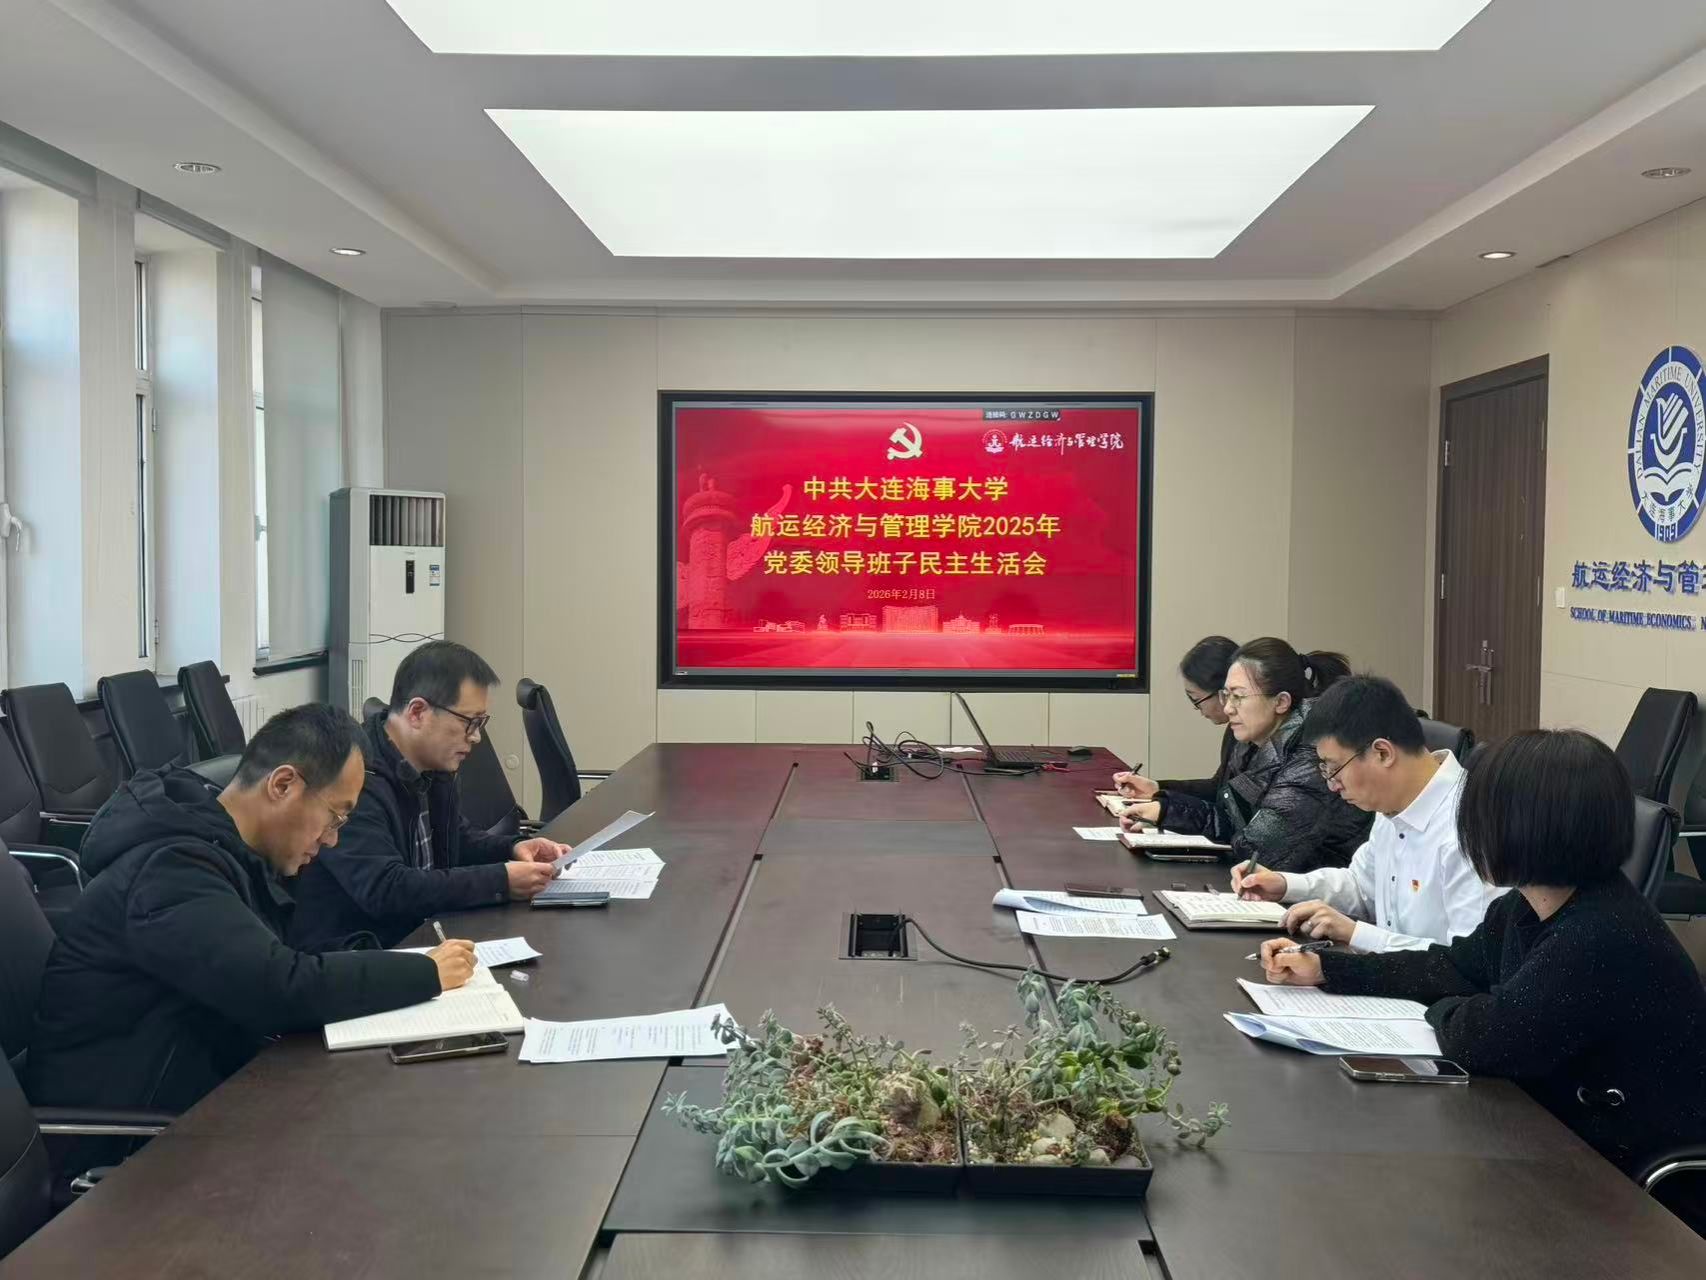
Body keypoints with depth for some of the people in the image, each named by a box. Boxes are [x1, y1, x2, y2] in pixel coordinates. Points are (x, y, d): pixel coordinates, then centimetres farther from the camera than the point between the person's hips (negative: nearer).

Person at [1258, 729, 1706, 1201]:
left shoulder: (1603, 940, -32)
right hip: (1564, 1130, 8)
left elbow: (1477, 1039, -27)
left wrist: (1442, 1011, -3)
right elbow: (1455, 966, 13)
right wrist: (1324, 968, 9)